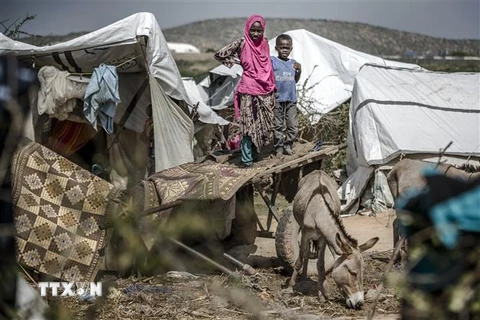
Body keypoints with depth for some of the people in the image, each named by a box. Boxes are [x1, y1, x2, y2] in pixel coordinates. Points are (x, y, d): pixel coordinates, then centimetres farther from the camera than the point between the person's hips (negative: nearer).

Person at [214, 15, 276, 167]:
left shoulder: (264, 44, 9)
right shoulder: (242, 43, -7)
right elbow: (219, 55, -8)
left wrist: (272, 88, 16)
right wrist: (237, 61, -2)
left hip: (265, 90, 6)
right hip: (248, 89, -5)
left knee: (262, 123, 9)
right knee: (248, 123, -5)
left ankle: (255, 153, 21)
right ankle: (246, 158, -2)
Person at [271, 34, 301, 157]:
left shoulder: (293, 63, 11)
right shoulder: (272, 61, -4)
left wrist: (299, 71, 3)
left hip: (291, 99, 4)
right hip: (277, 99, -4)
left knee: (293, 126, 3)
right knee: (277, 126, 3)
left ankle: (287, 144, 18)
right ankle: (279, 147, 12)